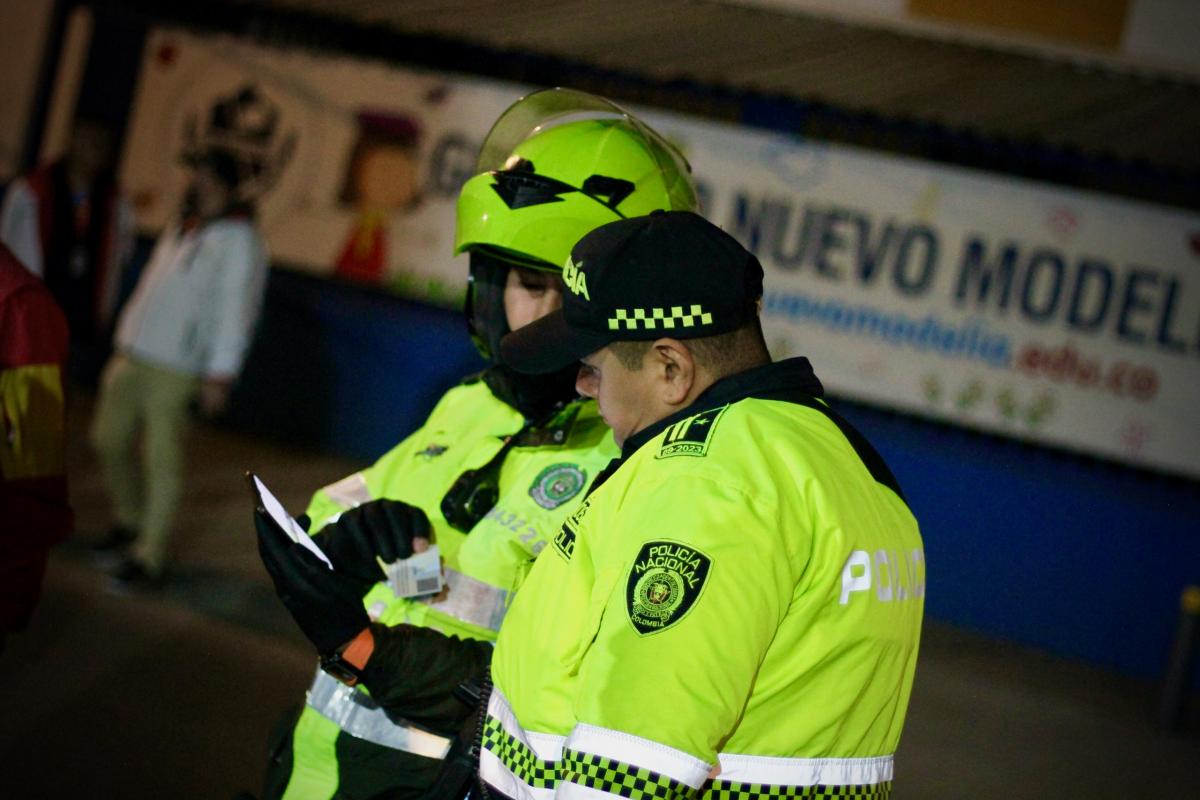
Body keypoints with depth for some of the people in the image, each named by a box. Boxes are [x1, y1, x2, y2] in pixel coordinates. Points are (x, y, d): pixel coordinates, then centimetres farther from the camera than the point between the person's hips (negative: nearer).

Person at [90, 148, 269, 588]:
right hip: (132, 356, 9)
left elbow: (235, 309, -16)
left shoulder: (237, 240, -11)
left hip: (173, 370, -9)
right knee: (108, 439, 15)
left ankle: (148, 557, 0)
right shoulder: (181, 229, 16)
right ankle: (130, 522, 34)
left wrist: (220, 374, -19)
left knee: (162, 460, -6)